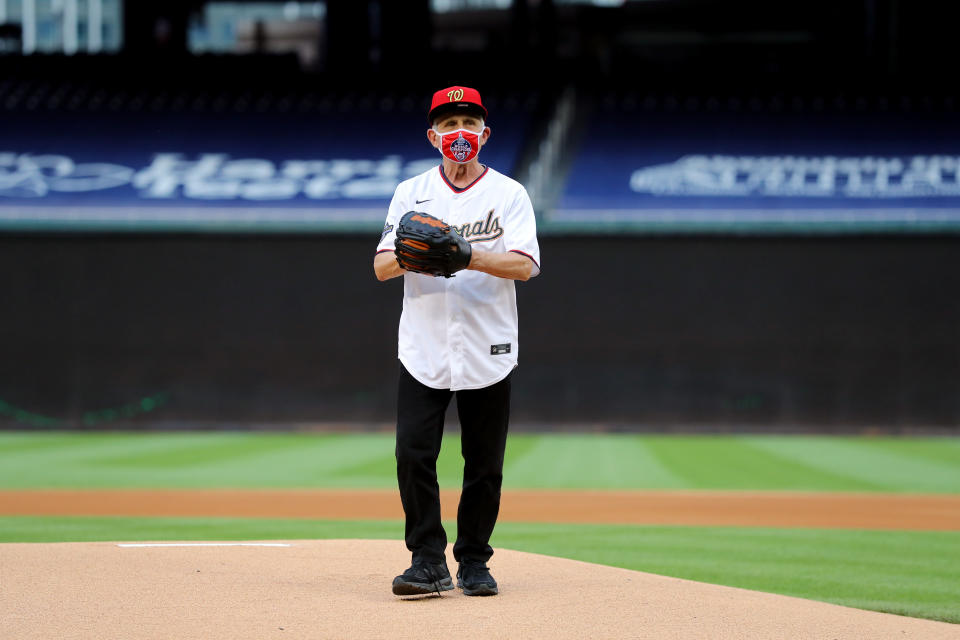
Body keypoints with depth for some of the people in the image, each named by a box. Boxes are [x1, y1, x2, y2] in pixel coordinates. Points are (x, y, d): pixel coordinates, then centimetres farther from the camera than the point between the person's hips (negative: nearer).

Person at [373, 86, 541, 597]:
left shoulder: (508, 194, 4)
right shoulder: (411, 193, 10)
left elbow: (524, 265, -9)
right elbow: (382, 267, 2)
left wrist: (468, 254, -25)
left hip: (488, 352, -1)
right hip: (424, 350, 1)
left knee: (484, 464, 2)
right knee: (413, 455, -9)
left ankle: (473, 562, 15)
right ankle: (428, 562, -2)